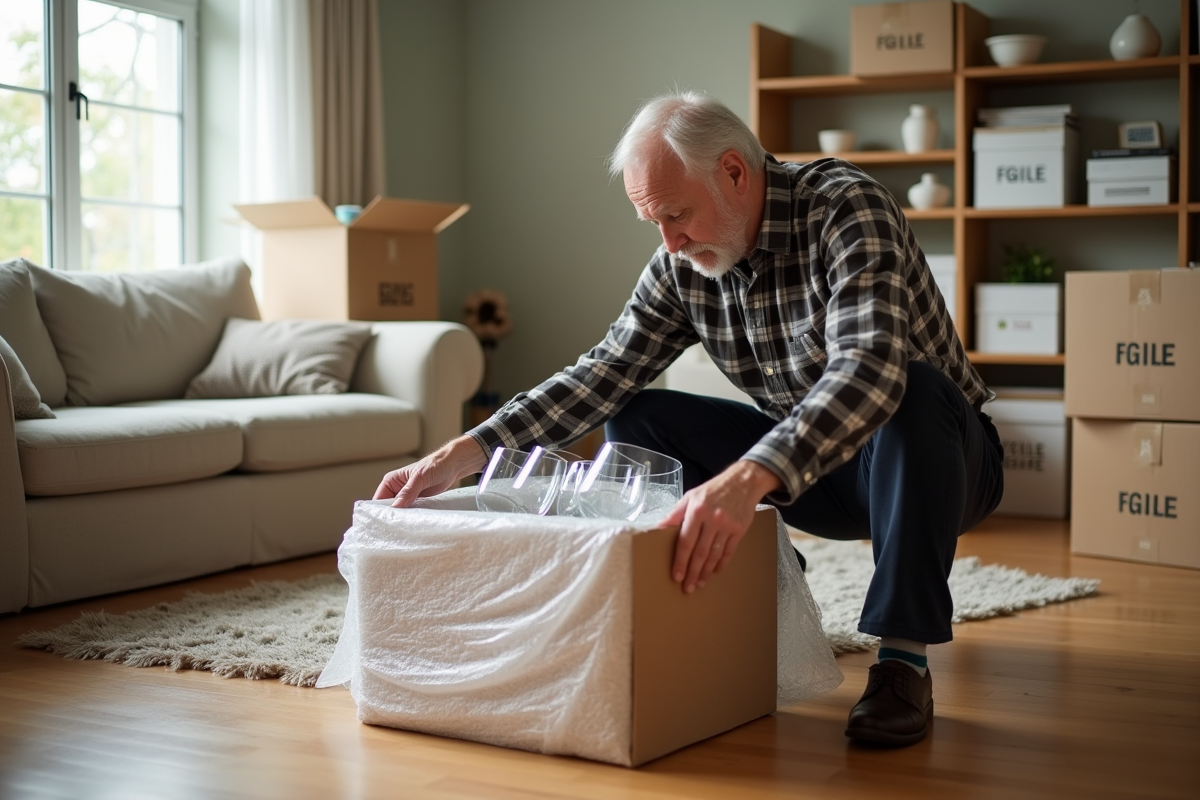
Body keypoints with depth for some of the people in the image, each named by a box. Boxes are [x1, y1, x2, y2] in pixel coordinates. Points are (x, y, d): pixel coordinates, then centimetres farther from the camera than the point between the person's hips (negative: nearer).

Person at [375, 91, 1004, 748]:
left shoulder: (845, 209, -26)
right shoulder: (682, 265, -6)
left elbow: (870, 368, -42)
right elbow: (603, 374, -5)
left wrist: (747, 478, -56)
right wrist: (464, 454, -17)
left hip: (932, 452, -5)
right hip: (800, 465, 5)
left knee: (913, 387, -38)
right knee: (633, 420, -7)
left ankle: (904, 657, -26)